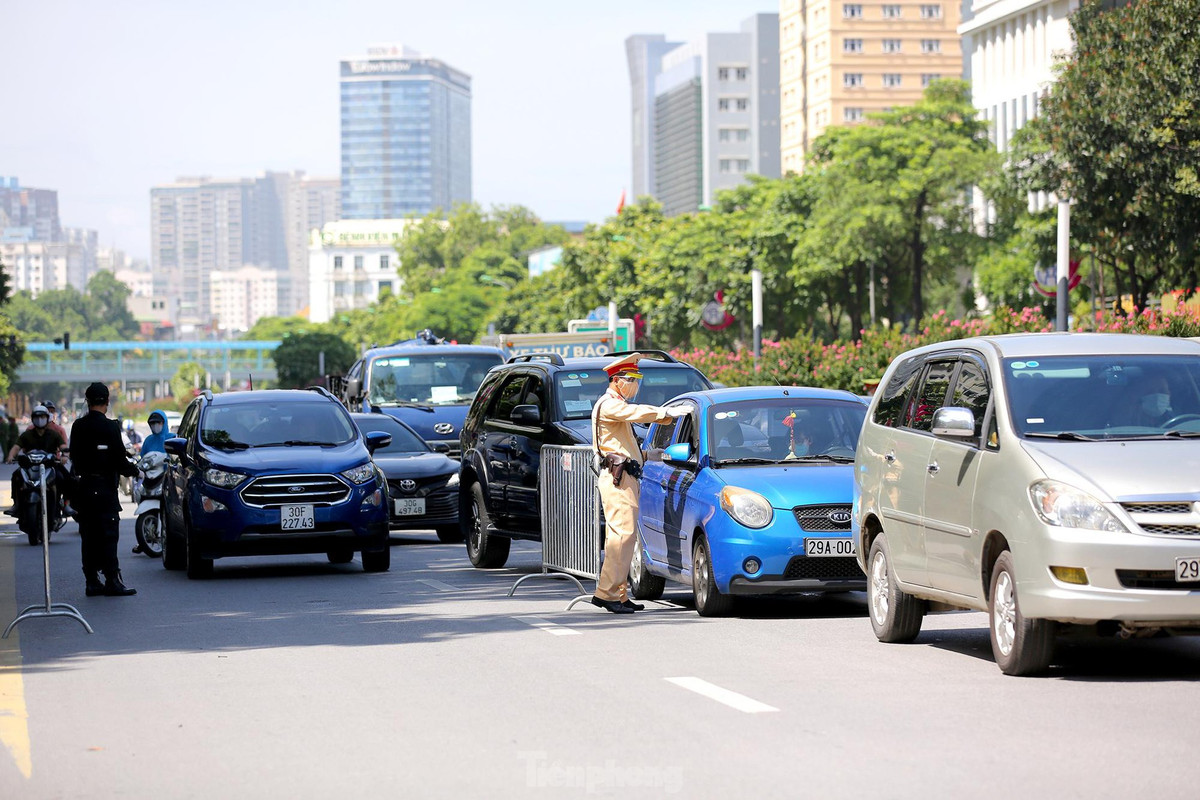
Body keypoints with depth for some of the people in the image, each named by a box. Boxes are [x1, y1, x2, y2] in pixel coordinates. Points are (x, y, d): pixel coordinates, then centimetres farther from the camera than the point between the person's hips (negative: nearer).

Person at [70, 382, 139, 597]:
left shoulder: (78, 426, 5)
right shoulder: (109, 427, -12)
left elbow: (74, 456, 11)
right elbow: (119, 460, -11)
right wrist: (133, 469, 7)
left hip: (83, 487, 6)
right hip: (104, 488, -6)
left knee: (89, 536, 9)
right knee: (108, 535, -5)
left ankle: (92, 581, 10)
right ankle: (112, 581, -7)